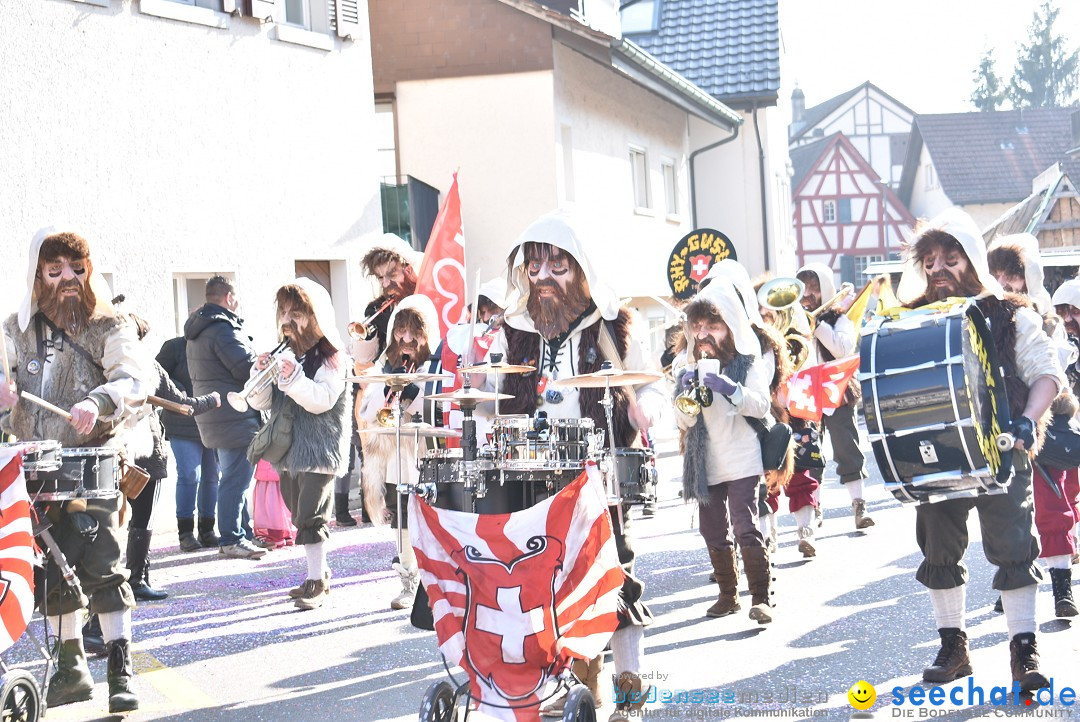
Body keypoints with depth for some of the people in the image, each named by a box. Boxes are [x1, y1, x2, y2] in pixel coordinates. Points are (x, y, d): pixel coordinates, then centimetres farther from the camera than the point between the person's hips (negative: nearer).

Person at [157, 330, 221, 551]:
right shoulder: (175, 347, 1)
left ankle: (207, 530, 13)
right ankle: (185, 531, -1)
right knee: (190, 475, -9)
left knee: (212, 476, 4)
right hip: (183, 426, -4)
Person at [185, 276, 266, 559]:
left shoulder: (197, 331, 17)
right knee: (237, 478, -7)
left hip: (212, 417, 11)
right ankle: (231, 539, -4)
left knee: (235, 477, 17)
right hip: (235, 417, -11)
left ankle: (244, 533, 23)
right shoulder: (223, 329, -16)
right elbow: (248, 368, -21)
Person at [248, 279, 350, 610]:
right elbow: (261, 402, 11)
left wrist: (293, 378, -29)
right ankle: (318, 572, 24)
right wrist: (261, 374, -6)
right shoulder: (286, 355, 13)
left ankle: (317, 582, -5)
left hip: (320, 449, -7)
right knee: (300, 517, 12)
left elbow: (322, 400, -20)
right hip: (288, 449, 7)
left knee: (311, 516, -11)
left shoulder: (331, 357, -7)